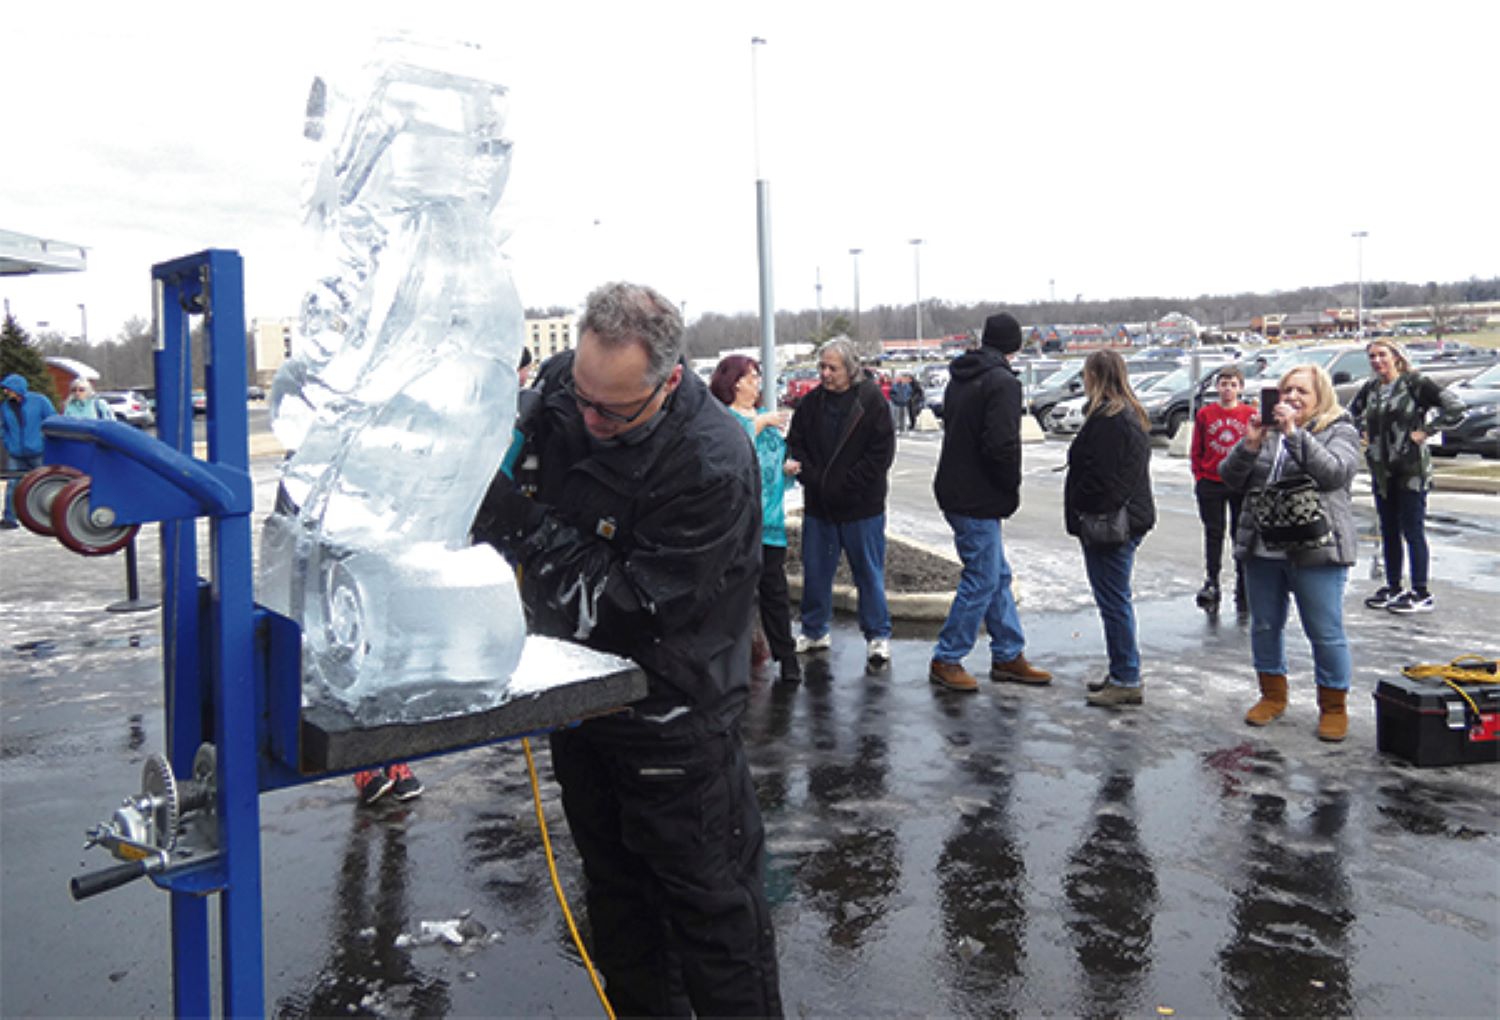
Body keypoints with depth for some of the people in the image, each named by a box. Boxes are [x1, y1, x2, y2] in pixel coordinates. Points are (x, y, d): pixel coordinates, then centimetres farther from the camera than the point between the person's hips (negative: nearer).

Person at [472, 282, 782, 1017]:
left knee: (708, 895, 6)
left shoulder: (712, 464, -28)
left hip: (671, 716, -7)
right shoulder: (556, 387, -8)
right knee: (614, 882, 22)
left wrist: (528, 528, -27)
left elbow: (636, 601, -28)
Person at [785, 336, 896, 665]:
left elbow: (882, 453, -10)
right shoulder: (811, 402, 5)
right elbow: (795, 443, 9)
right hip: (818, 505, 4)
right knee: (815, 570, 12)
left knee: (869, 572, 6)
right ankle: (814, 632, 27)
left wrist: (845, 486, -15)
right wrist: (809, 477, -10)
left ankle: (878, 636, 18)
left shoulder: (871, 401, -8)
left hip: (862, 506, -4)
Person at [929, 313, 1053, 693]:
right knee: (982, 580, 0)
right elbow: (1001, 445, -26)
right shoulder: (1002, 382, -16)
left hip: (957, 490, 9)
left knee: (998, 576, 16)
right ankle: (946, 660, 8)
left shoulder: (960, 376, 12)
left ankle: (1009, 656, 24)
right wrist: (1012, 488, -8)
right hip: (977, 500, -9)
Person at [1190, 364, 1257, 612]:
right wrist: (1199, 477, 0)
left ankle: (1243, 591, 16)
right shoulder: (1205, 414, 2)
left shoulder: (1251, 414, 0)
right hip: (1210, 484, 0)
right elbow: (1196, 450, 7)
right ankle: (1211, 583, 4)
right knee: (1213, 534, 2)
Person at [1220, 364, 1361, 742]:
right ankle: (1273, 695, 30)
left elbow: (1334, 472, -17)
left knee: (1325, 632, 1)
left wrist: (1293, 433, -22)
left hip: (1316, 551, -4)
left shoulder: (1340, 431, 3)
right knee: (1264, 626, 13)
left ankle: (1333, 706, 17)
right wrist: (1250, 445, -13)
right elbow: (1231, 478, 4)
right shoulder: (1266, 430, 13)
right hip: (1263, 549, 4)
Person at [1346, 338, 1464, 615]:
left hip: (1411, 470, -6)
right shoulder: (1370, 388, 8)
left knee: (1412, 531, -3)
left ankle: (1421, 594, 5)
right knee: (1388, 530, 13)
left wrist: (1425, 430, -14)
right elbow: (1353, 412, 27)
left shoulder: (1415, 382, -9)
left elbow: (1455, 408, -13)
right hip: (1381, 470, 6)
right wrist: (1364, 433, 12)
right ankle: (1393, 587, 23)